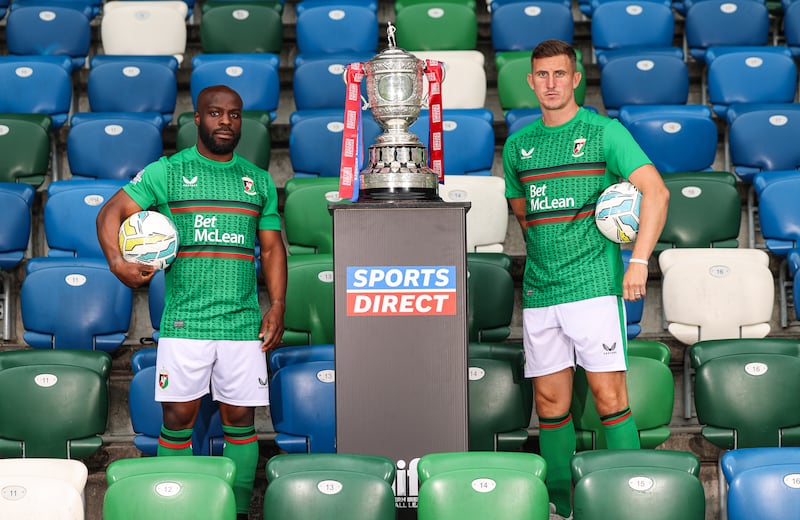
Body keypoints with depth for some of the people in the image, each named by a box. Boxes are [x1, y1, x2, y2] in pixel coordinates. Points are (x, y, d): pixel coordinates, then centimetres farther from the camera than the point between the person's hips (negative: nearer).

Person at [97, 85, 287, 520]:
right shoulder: (167, 172, 5)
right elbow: (112, 212, 0)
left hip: (244, 322, 2)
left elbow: (272, 248, 15)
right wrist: (117, 262, -19)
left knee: (240, 419, 4)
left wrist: (277, 305, 4)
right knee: (177, 417, 0)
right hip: (183, 321, -2)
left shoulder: (259, 181, 14)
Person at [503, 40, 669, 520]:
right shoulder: (517, 145, 14)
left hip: (594, 283, -4)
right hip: (538, 291, 5)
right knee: (550, 401, 6)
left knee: (609, 393, -8)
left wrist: (639, 260, -18)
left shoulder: (604, 132, 0)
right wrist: (544, 245, 14)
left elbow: (656, 191, -9)